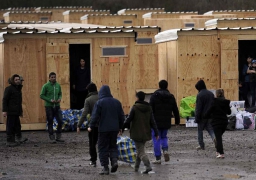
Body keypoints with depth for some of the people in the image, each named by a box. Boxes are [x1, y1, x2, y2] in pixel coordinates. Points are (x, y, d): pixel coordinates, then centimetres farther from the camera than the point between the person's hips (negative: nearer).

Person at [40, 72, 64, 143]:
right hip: (49, 107, -4)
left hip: (57, 106, 4)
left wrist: (60, 98, -4)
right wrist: (50, 100, -16)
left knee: (60, 121, -2)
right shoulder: (46, 86, -6)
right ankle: (52, 138, 8)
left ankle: (58, 137, 12)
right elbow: (42, 95, -6)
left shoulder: (58, 85, 6)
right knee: (50, 122, 1)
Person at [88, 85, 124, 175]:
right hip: (114, 129, 5)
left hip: (103, 129, -5)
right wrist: (120, 127, 23)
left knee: (103, 148, 2)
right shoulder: (117, 102, 8)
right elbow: (121, 116, 13)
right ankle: (114, 160, -5)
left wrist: (91, 126, 1)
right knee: (113, 145, 18)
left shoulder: (99, 102, -9)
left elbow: (95, 116, -11)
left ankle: (105, 167, 0)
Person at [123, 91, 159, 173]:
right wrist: (156, 133, 7)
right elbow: (152, 121, 4)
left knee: (141, 151, -4)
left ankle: (148, 166, -21)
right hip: (146, 133, 6)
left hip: (137, 133, -6)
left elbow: (128, 119, -9)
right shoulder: (148, 108, 3)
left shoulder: (135, 108, -12)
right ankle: (136, 167, 27)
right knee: (140, 149, 20)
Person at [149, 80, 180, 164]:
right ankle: (165, 150, -2)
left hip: (156, 122, -4)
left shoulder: (155, 96, -6)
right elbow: (175, 110, 10)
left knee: (156, 139, 3)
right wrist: (177, 121, 20)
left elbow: (150, 109, -11)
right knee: (164, 136, 24)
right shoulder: (171, 97, 6)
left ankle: (158, 158, 1)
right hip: (166, 122, 4)